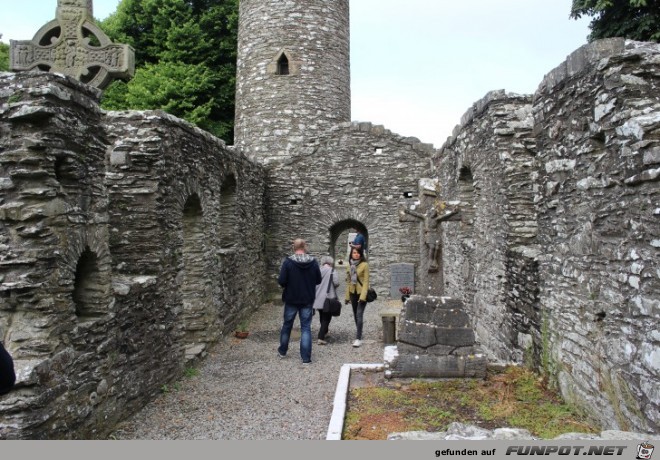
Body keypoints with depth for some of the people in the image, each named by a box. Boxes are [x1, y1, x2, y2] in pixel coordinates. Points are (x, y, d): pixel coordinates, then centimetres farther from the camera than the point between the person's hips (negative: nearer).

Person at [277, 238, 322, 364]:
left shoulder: (288, 262, -14)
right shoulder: (313, 262, -7)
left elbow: (281, 281, -16)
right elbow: (318, 280, 1)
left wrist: (289, 284, 5)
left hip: (291, 299, 0)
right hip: (308, 300, 1)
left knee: (287, 325, 17)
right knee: (306, 327, 6)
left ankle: (282, 351, 34)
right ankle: (306, 357, 4)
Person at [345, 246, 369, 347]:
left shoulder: (364, 265, -9)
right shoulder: (349, 265, 7)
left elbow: (366, 281, -13)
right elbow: (348, 281, 11)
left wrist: (363, 296, -19)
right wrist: (347, 296, 10)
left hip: (361, 293, -6)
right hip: (353, 293, 6)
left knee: (359, 315, -12)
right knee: (355, 315, 12)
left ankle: (358, 338, -10)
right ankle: (359, 336, 23)